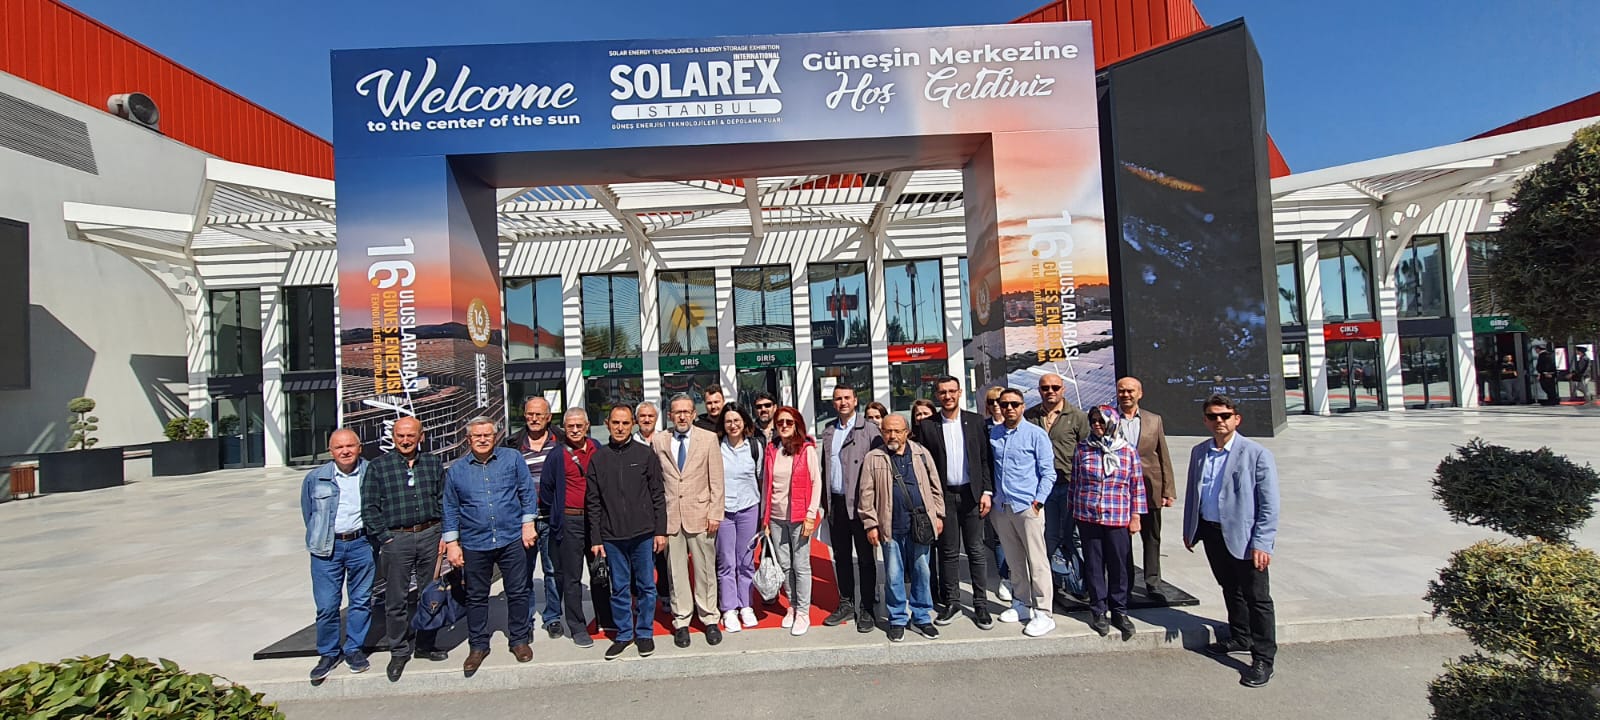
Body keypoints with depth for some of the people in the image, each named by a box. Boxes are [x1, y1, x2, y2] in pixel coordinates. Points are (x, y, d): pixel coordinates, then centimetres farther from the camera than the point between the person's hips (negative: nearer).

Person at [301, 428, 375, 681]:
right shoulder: (315, 478, 1)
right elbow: (308, 513, 14)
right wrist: (319, 539, 13)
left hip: (362, 544, 0)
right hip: (327, 547, 0)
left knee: (361, 601, 8)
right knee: (326, 605, 2)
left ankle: (354, 649, 24)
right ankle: (328, 653, 20)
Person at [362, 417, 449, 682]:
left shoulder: (434, 464, 7)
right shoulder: (378, 466, 1)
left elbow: (445, 501, 9)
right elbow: (370, 508, 0)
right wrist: (385, 538, -8)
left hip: (430, 536, 2)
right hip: (396, 539, -2)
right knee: (396, 599, 4)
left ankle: (426, 644, 26)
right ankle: (399, 651, 19)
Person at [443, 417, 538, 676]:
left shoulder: (513, 458, 0)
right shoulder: (456, 470, 4)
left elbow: (528, 493, 2)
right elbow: (451, 509, 8)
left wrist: (528, 524, -4)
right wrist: (452, 543, 3)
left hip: (512, 540, -1)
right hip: (474, 544, 1)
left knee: (518, 593, 7)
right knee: (476, 598, 12)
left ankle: (520, 640, 23)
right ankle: (477, 646, 27)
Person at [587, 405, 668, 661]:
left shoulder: (645, 454, 1)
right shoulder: (598, 458, 4)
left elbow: (658, 495, 1)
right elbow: (592, 502, 5)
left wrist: (660, 531, -3)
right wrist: (595, 539, 2)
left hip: (643, 534, -1)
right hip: (612, 537, 1)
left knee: (646, 586, 8)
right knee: (619, 588, 10)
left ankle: (645, 633, 23)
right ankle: (624, 634, 25)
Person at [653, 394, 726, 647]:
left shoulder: (709, 438, 1)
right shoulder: (658, 442, 5)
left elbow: (716, 480, 0)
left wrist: (715, 513, -4)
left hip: (700, 514, -1)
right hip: (670, 515, 1)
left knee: (705, 569, 6)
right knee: (676, 571, 8)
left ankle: (709, 619, 21)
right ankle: (681, 622, 21)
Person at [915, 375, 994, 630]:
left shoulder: (975, 421, 4)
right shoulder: (927, 426, 1)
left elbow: (986, 458, 4)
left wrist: (987, 491, -3)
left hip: (971, 494, 0)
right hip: (943, 496, 0)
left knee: (976, 551, 5)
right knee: (948, 551, 8)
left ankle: (981, 604, 16)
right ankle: (951, 602, 20)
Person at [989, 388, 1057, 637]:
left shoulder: (1036, 434, -4)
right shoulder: (993, 434, 8)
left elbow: (1048, 473, -3)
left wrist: (1038, 501, -10)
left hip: (1027, 507, -4)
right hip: (1001, 506, 5)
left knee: (1037, 561, -1)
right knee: (1015, 560, 14)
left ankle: (1043, 614, 6)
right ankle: (1024, 605, 27)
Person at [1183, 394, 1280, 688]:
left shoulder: (1257, 454, -11)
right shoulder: (1199, 452, 6)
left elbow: (1269, 505, -11)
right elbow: (1192, 492, 14)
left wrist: (1261, 543, -16)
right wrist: (1189, 529, 14)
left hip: (1243, 536, -6)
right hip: (1211, 532, 6)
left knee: (1257, 597, 3)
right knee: (1230, 589, 21)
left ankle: (1263, 659, 14)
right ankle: (1240, 638, 39)